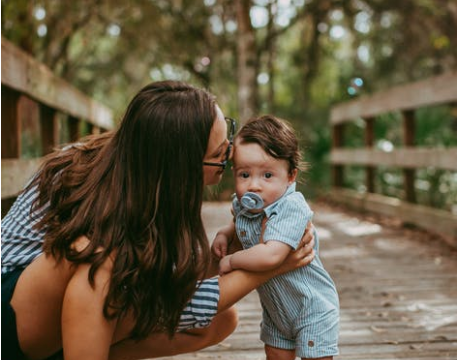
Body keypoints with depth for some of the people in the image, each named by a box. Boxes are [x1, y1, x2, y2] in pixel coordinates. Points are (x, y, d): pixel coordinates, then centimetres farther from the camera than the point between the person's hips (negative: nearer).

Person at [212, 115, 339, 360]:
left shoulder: (291, 208, -32)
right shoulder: (242, 205, -9)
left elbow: (270, 256, -45)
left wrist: (231, 261, -28)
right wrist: (224, 234, -5)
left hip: (313, 308, -7)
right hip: (276, 310, 7)